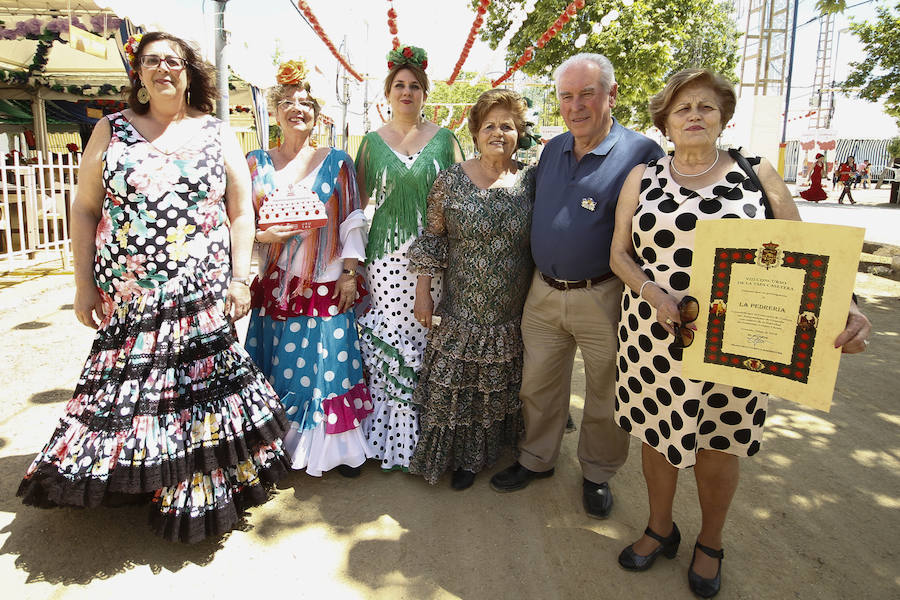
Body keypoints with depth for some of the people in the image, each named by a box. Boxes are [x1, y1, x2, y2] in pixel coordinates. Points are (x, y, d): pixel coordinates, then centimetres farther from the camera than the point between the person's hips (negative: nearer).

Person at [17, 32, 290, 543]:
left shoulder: (218, 136, 7)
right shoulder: (112, 131, 8)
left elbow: (241, 212, 5)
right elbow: (85, 210, 7)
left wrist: (241, 279, -3)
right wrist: (84, 284, 2)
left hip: (202, 298, -1)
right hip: (127, 298, 1)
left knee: (202, 386, -1)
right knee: (128, 386, 5)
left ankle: (200, 492, 16)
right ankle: (135, 479, 29)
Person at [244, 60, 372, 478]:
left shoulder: (336, 162, 4)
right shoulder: (256, 162, 8)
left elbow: (352, 222, 2)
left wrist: (349, 274, -4)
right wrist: (265, 234, -13)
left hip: (325, 285, -1)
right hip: (275, 285, 2)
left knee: (328, 363, 1)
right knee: (277, 366, 6)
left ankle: (337, 447, 17)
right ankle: (277, 447, 23)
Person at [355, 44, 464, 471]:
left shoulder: (444, 139, 9)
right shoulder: (372, 142, 10)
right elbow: (357, 202, 11)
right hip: (387, 256, 1)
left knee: (428, 340, 0)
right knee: (386, 342, -2)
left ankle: (424, 437, 17)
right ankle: (390, 436, 14)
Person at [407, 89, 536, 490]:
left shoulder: (530, 180, 1)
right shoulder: (451, 180, -3)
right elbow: (432, 237, 0)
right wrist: (423, 290, -4)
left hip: (515, 309, 2)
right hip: (462, 307, -1)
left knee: (504, 382, 17)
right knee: (458, 382, 5)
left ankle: (498, 444, 41)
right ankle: (463, 455, 27)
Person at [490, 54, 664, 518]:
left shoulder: (641, 153, -9)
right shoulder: (552, 150, 9)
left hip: (604, 298, -4)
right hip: (543, 292, 5)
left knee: (606, 395, 11)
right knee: (538, 385, 16)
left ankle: (597, 473, 33)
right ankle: (536, 459, 37)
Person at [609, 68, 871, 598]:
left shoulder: (758, 174, 1)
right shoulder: (642, 178, 4)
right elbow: (619, 253, 4)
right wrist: (650, 289, -16)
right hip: (653, 336, 1)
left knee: (718, 443, 13)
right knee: (656, 432, 13)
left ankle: (710, 545, 38)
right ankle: (660, 530, 39)